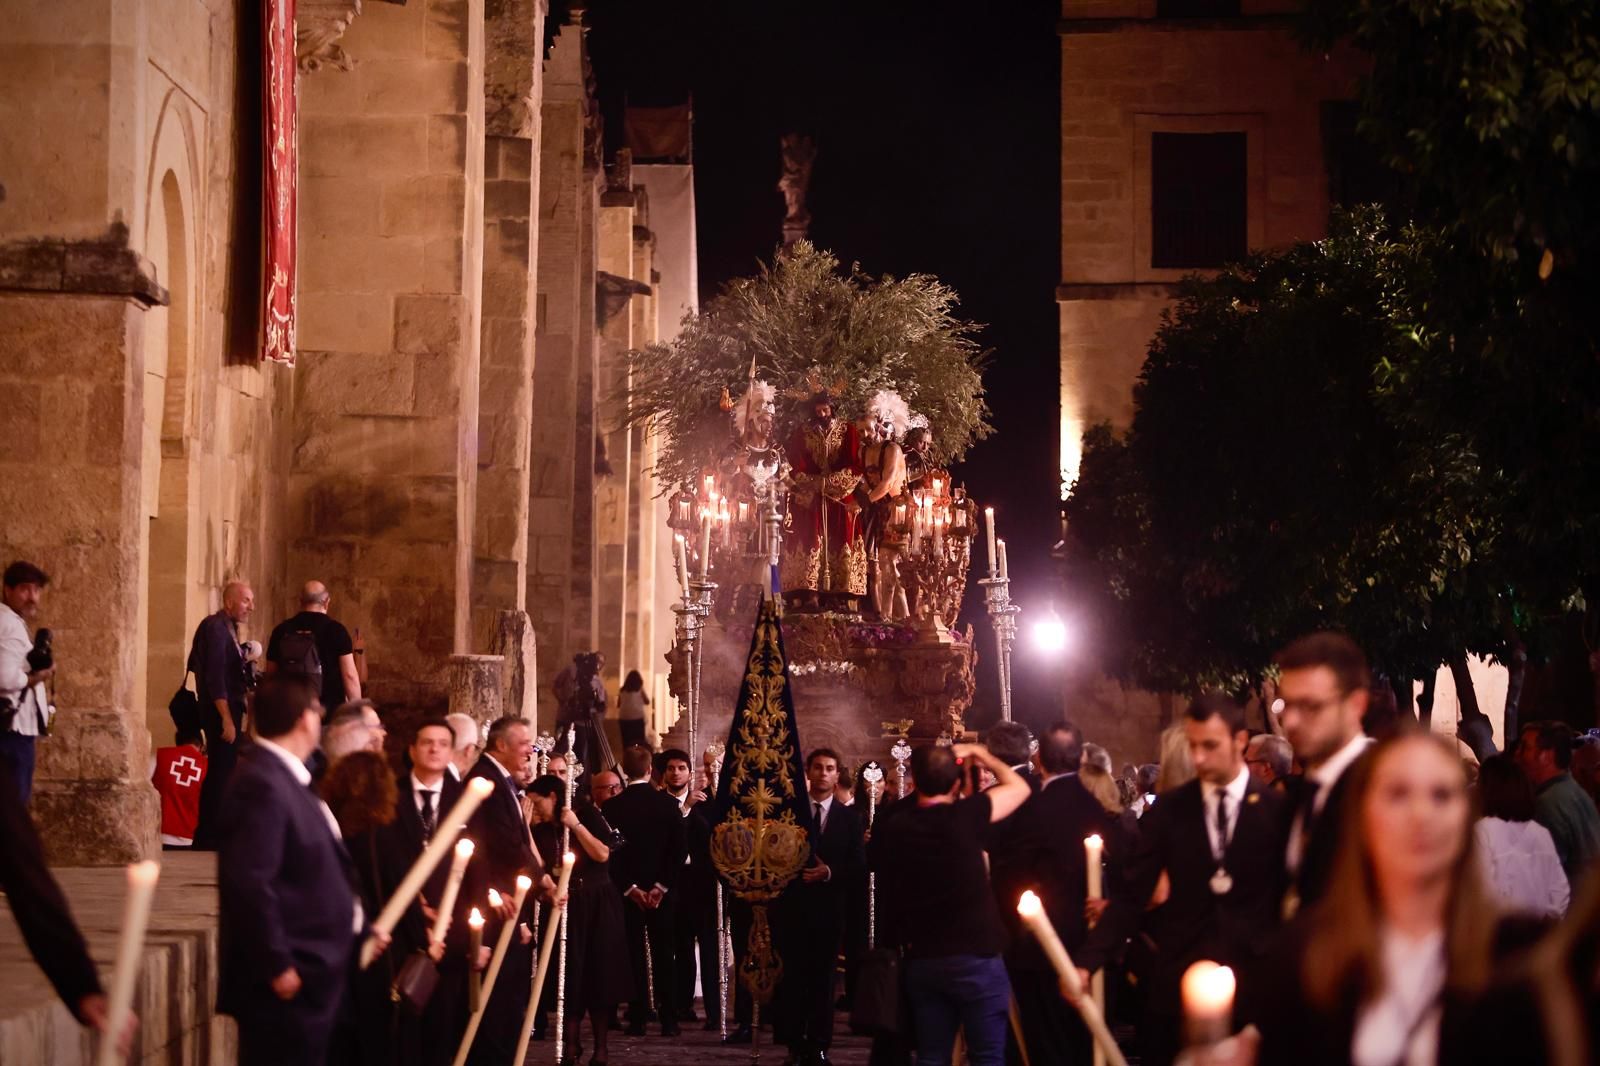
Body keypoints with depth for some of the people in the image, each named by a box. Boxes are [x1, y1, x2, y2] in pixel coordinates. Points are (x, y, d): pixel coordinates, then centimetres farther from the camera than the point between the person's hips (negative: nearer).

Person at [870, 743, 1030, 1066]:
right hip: (976, 957, -4)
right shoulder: (963, 816, -12)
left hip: (921, 960, 4)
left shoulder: (892, 826, -2)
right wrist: (980, 755, 16)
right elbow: (1019, 787, 1)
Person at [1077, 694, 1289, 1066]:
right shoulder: (1168, 810, 4)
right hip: (1178, 980, 2)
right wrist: (1087, 962, -9)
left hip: (1253, 981, -2)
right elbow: (1132, 895, 2)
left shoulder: (1277, 810, -2)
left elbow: (1290, 897, 2)